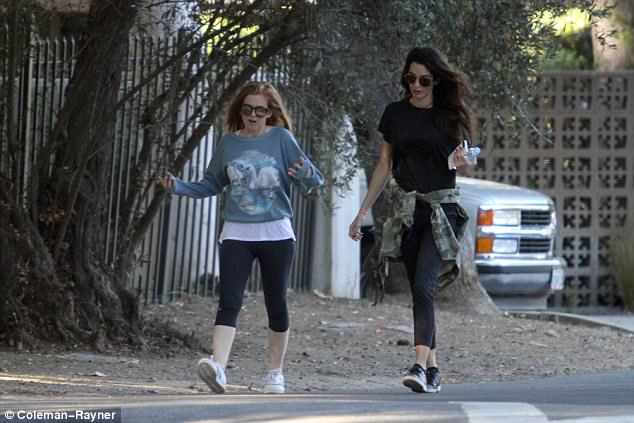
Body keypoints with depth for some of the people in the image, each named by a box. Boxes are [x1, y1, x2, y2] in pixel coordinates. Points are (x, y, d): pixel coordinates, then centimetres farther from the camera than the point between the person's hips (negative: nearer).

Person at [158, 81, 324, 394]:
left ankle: (275, 374, 21)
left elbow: (312, 183, -5)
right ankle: (218, 368, -29)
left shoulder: (281, 139, -2)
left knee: (276, 304, 8)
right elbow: (211, 185, 16)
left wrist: (307, 175, -28)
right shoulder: (229, 143, 5)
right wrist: (178, 187, 1)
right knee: (229, 302, -14)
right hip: (236, 234, 1)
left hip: (276, 233, -1)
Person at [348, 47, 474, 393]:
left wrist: (463, 161, -14)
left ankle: (420, 366, -28)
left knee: (423, 287, -19)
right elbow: (384, 165, 14)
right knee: (419, 292, 4)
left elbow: (464, 166, 11)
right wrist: (362, 212, 12)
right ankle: (432, 370, 9)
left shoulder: (450, 115, 2)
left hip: (442, 208, -3)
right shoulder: (396, 113, 8)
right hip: (407, 208, 3)